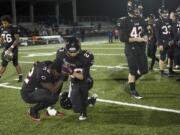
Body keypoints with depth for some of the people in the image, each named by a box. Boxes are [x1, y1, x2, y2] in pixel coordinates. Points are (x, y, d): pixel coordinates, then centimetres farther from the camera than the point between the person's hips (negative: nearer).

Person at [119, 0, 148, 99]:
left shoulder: (141, 20, 7)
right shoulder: (125, 21, -13)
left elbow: (145, 32, 20)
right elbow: (122, 38, -16)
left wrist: (145, 37, -4)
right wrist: (136, 39, -20)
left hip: (141, 49, 6)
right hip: (131, 50, -6)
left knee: (144, 70, 8)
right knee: (133, 70, 0)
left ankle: (131, 80, 35)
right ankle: (133, 91, 16)